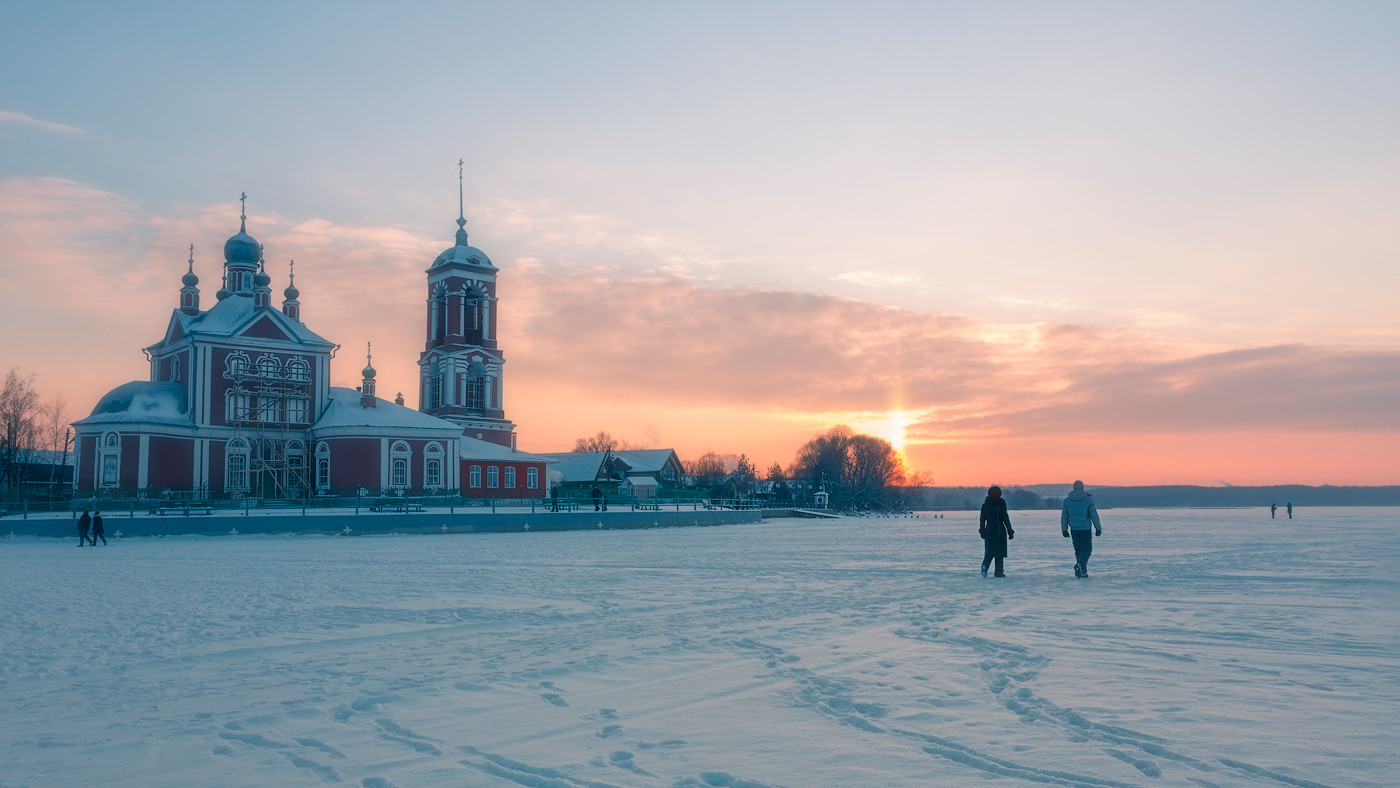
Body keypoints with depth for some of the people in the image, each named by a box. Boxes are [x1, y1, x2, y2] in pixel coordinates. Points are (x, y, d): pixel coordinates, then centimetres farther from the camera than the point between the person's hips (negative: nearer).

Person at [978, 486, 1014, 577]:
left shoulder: (985, 505, 3)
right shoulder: (1001, 505, -7)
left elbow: (982, 519, 6)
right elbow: (1006, 519, -7)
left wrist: (982, 531, 14)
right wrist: (1010, 532, -2)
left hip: (989, 530, 3)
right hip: (1000, 530, -3)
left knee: (989, 551, 10)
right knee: (999, 551, 5)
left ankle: (985, 566, -17)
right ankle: (999, 572, 4)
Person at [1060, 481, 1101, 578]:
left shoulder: (1067, 500, 2)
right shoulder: (1088, 499, -8)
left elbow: (1064, 516, 4)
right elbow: (1094, 515, -7)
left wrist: (1064, 530, 10)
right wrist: (1098, 528, 1)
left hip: (1073, 529, 3)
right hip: (1085, 529, -3)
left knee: (1078, 550, 14)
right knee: (1087, 549, 4)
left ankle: (1083, 571, 15)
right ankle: (1079, 565, -21)